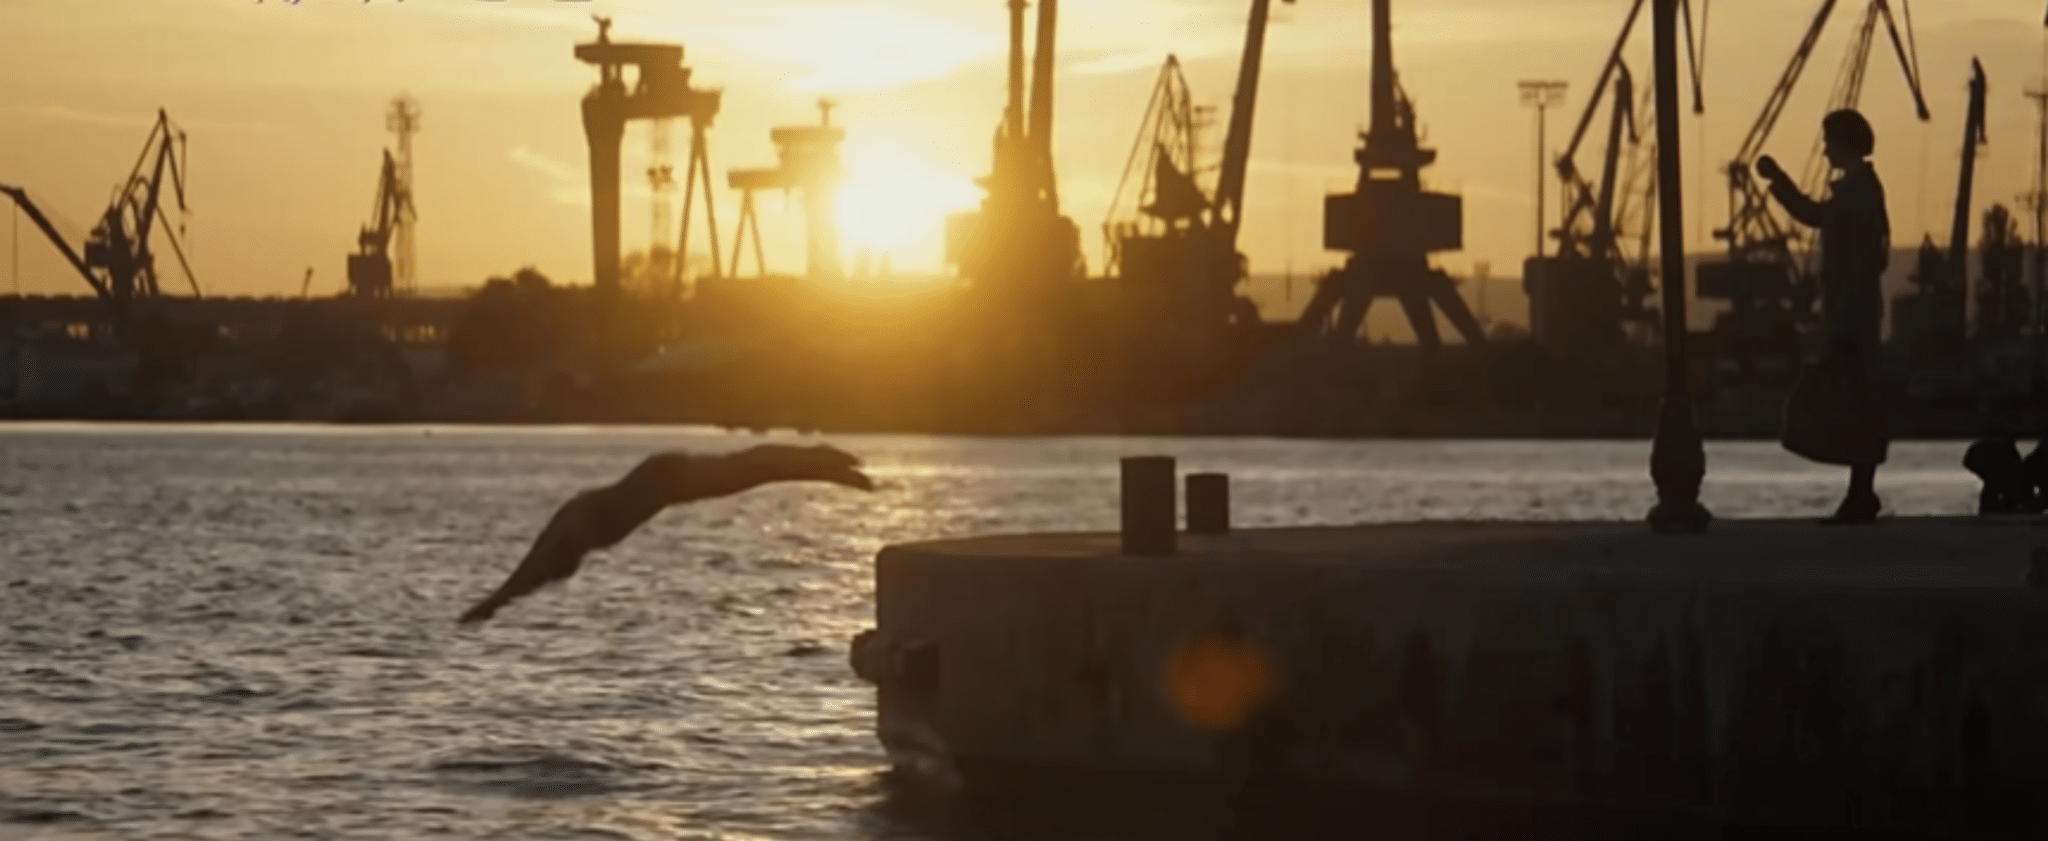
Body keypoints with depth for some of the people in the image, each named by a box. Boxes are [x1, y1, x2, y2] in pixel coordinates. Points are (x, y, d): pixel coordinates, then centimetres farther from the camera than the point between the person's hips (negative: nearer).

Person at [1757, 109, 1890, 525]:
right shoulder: (1856, 189, 15)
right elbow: (1815, 215, 29)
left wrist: (1844, 316, -23)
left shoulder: (1859, 190, -15)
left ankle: (1861, 499, -9)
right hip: (1852, 314, 10)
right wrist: (1776, 179, 23)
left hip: (1852, 315, -10)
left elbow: (1862, 258, -21)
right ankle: (1860, 498, 14)